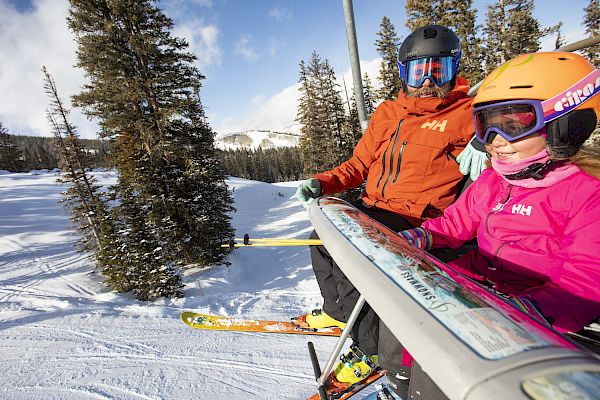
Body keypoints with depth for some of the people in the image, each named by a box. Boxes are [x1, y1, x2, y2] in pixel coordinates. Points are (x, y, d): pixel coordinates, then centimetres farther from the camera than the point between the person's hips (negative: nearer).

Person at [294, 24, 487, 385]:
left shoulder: (466, 114, -2)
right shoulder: (388, 113, 12)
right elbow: (360, 164, 13)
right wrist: (324, 182, -1)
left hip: (415, 216, -6)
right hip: (373, 206, 7)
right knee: (322, 238, 0)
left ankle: (370, 348, 2)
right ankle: (337, 309, 25)